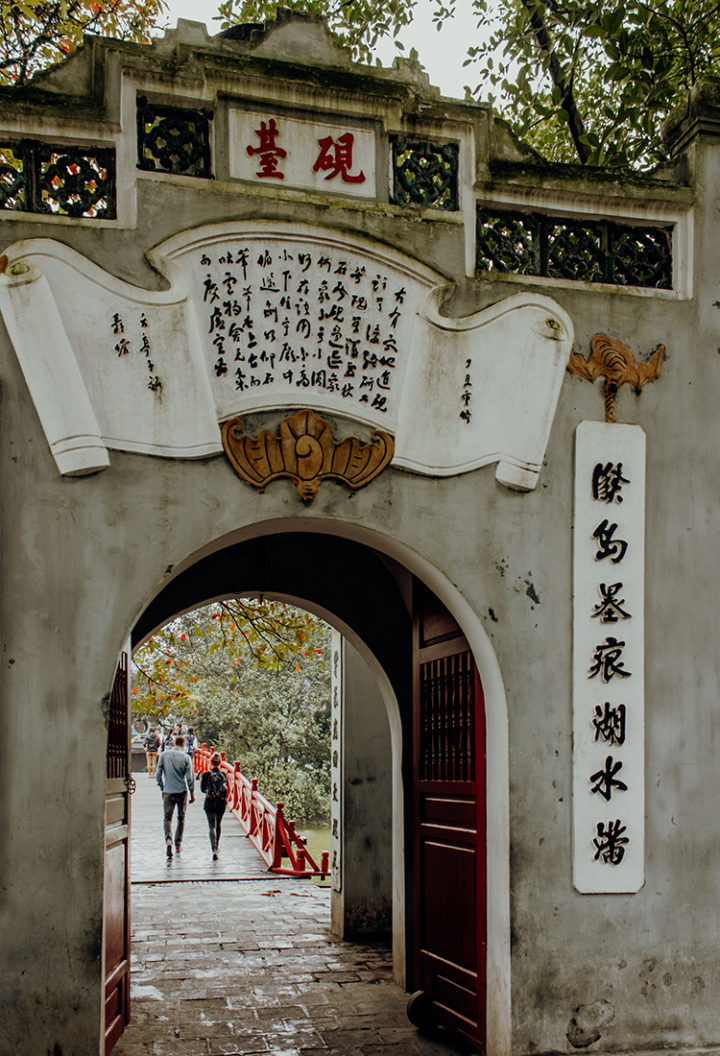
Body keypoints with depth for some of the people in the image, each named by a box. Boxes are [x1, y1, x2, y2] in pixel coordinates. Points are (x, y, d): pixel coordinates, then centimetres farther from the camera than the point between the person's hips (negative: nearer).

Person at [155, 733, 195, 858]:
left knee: (167, 818, 5)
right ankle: (178, 844, 17)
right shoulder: (186, 757, -5)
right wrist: (192, 794, 3)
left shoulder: (164, 755, -1)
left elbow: (158, 774, 1)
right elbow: (190, 777, -5)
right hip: (182, 791, 0)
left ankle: (168, 840, -19)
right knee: (181, 818, 15)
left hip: (168, 792, 1)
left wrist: (162, 787, 15)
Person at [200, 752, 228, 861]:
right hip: (221, 803, 3)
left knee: (212, 827, -4)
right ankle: (217, 847, 36)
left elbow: (203, 789, -2)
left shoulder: (206, 774, -8)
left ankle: (214, 850, -21)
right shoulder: (223, 775, -2)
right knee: (218, 825, 21)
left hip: (210, 803, -3)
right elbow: (226, 789, 2)